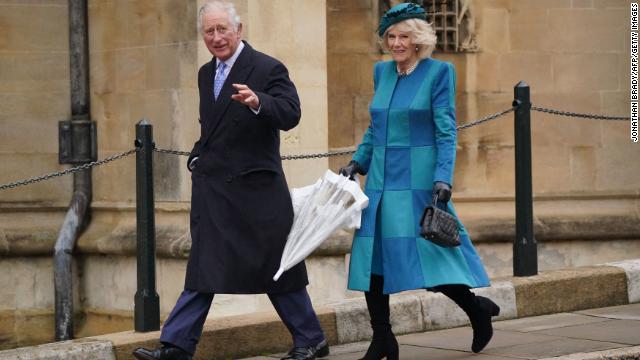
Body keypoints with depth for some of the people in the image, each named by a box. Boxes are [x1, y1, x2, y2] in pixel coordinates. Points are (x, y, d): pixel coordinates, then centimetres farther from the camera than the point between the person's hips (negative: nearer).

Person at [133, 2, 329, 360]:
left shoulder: (268, 69, -9)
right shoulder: (206, 74, 14)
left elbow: (290, 114, -24)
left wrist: (257, 102, -40)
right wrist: (198, 157, 14)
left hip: (255, 188, -6)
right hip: (213, 188, 6)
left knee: (277, 266, 2)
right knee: (203, 267, 5)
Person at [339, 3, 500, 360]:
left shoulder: (439, 72, -5)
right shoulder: (382, 72, 12)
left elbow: (446, 132, -9)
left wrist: (443, 179, -17)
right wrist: (358, 162, 14)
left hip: (418, 182, -6)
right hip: (381, 181, 6)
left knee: (430, 253, -7)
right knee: (371, 256, 1)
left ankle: (477, 307, 17)